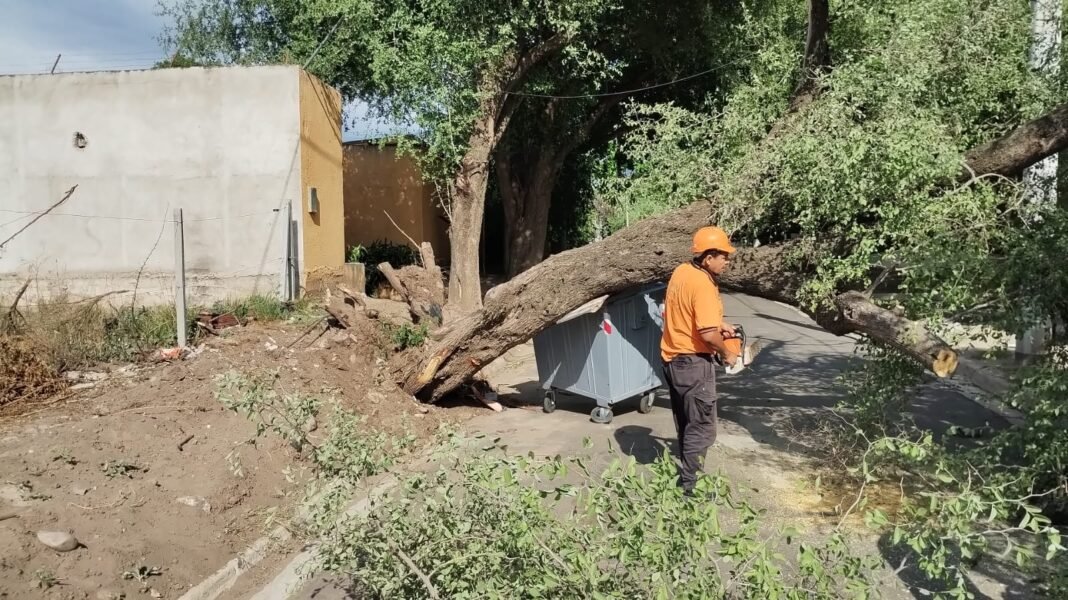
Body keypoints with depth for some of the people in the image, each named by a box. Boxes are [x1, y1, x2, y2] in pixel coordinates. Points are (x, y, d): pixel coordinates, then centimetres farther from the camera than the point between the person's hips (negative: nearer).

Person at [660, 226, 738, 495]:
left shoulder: (681, 272, 5)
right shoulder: (703, 284, -23)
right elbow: (708, 335, -27)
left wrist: (718, 323, 15)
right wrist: (727, 354, -9)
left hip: (673, 359, 9)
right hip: (693, 363, -9)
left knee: (686, 424, 20)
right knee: (701, 429, 1)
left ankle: (687, 474, 31)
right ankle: (687, 488, 6)